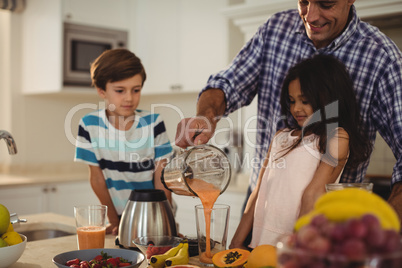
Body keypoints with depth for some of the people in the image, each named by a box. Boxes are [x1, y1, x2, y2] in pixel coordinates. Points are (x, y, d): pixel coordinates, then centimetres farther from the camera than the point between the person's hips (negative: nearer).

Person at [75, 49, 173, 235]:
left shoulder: (153, 123, -7)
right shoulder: (89, 125, -5)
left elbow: (161, 178, -5)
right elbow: (97, 178, 0)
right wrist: (115, 221, 0)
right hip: (120, 216, 1)